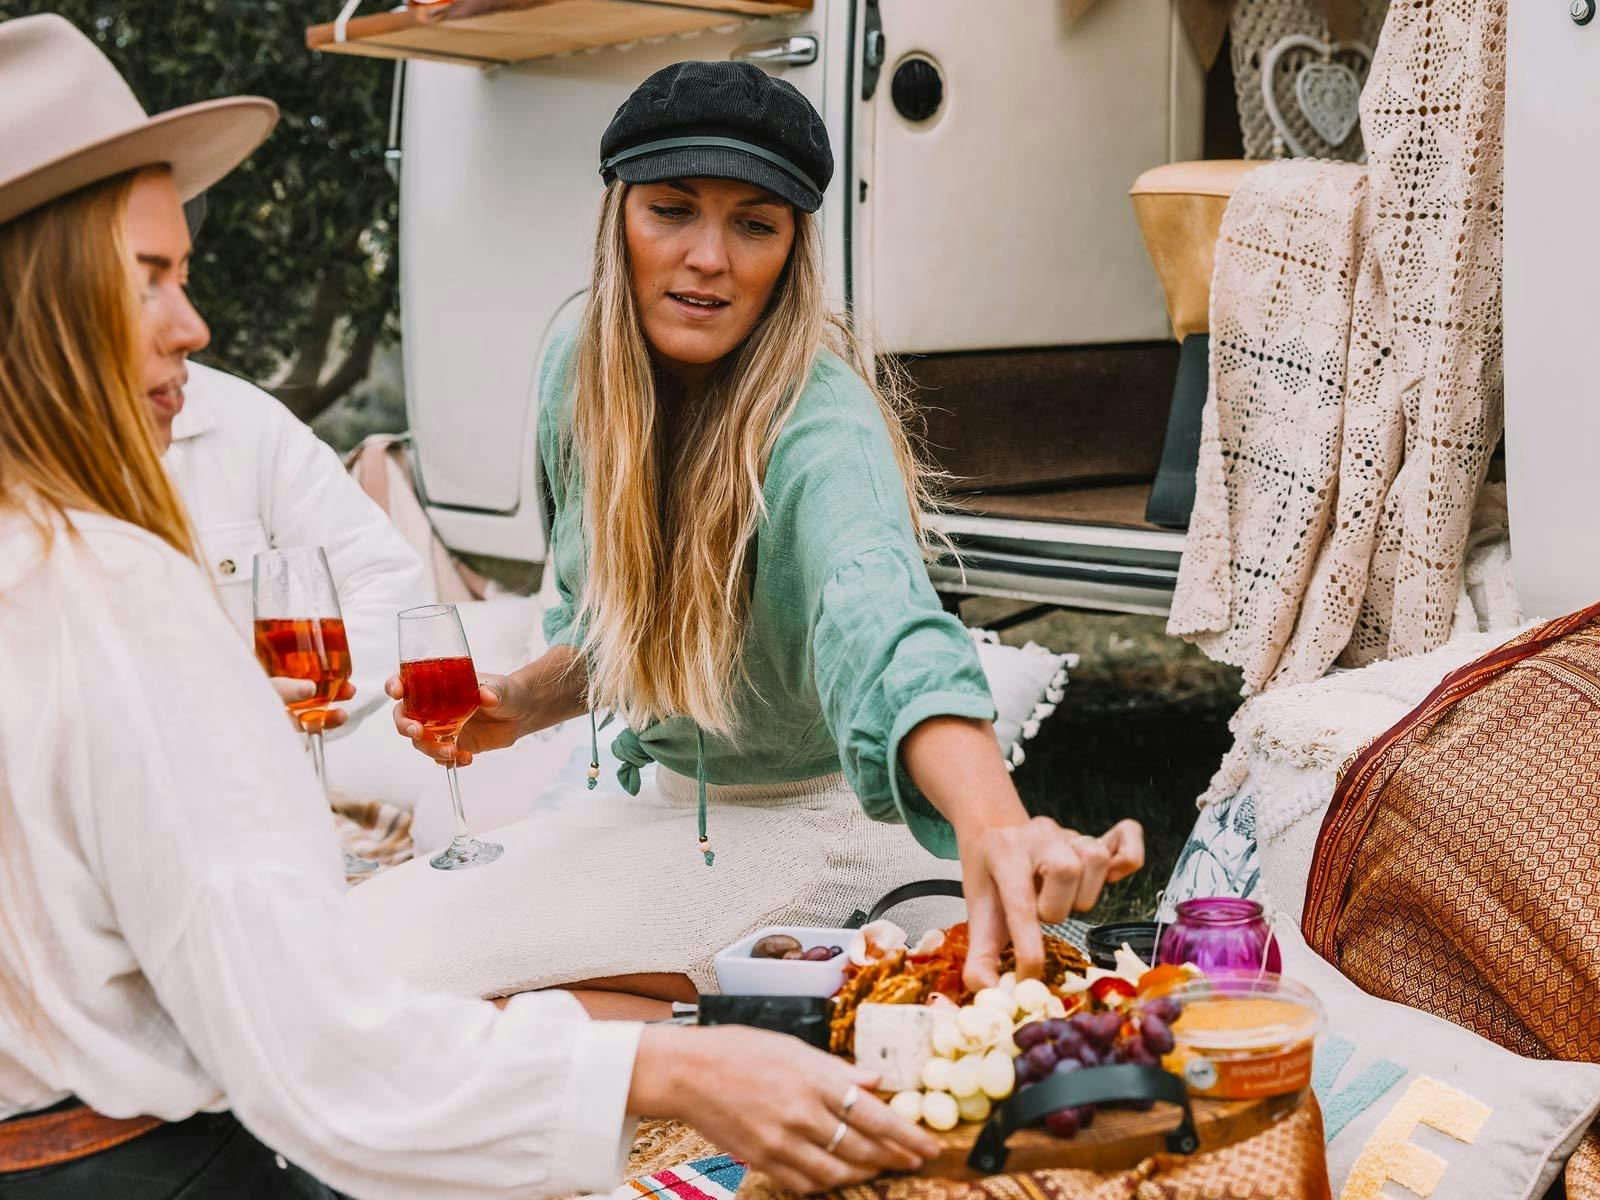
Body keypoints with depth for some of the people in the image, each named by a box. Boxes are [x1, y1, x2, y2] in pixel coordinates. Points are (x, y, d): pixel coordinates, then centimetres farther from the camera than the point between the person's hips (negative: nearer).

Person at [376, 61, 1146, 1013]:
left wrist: (995, 826, -66)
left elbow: (885, 630, -48)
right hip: (667, 794, 8)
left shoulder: (819, 424, -26)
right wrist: (522, 705, -9)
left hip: (822, 823, -8)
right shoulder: (579, 375, -5)